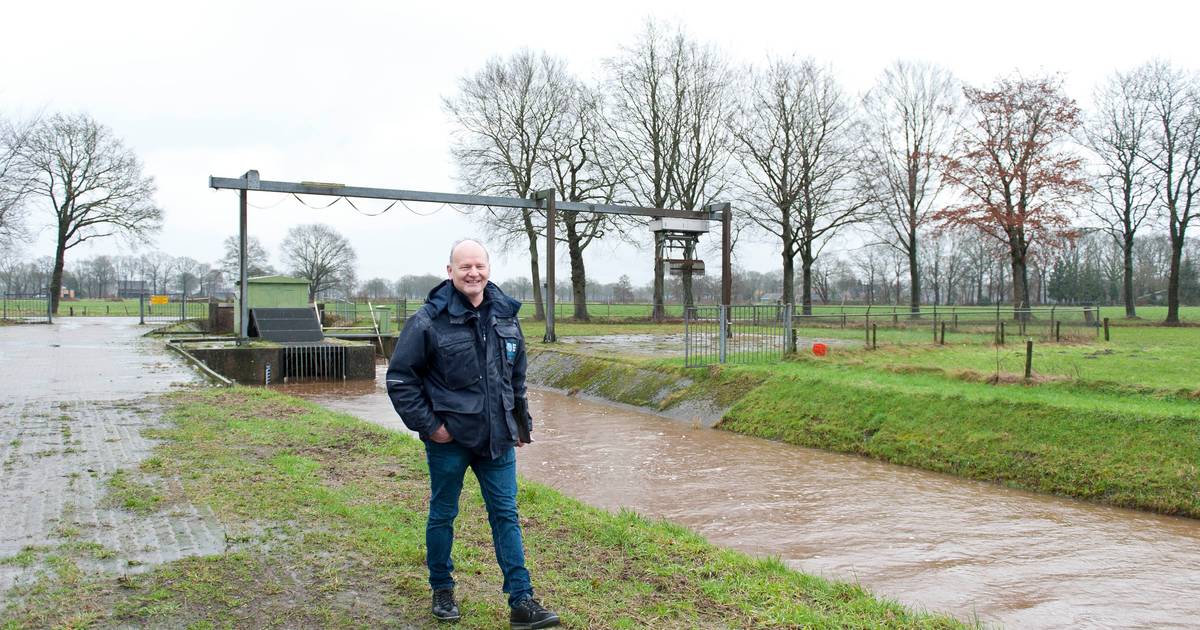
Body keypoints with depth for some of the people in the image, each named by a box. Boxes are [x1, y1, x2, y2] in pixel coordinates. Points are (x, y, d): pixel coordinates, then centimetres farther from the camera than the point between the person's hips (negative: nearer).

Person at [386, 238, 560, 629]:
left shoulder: (505, 315, 5)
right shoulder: (429, 320, -11)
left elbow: (517, 375, 17)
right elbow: (400, 379, -8)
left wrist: (519, 421, 17)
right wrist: (427, 425, -11)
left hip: (497, 437, 4)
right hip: (449, 439, -4)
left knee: (506, 515, 5)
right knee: (442, 514, 12)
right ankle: (442, 591, 32)